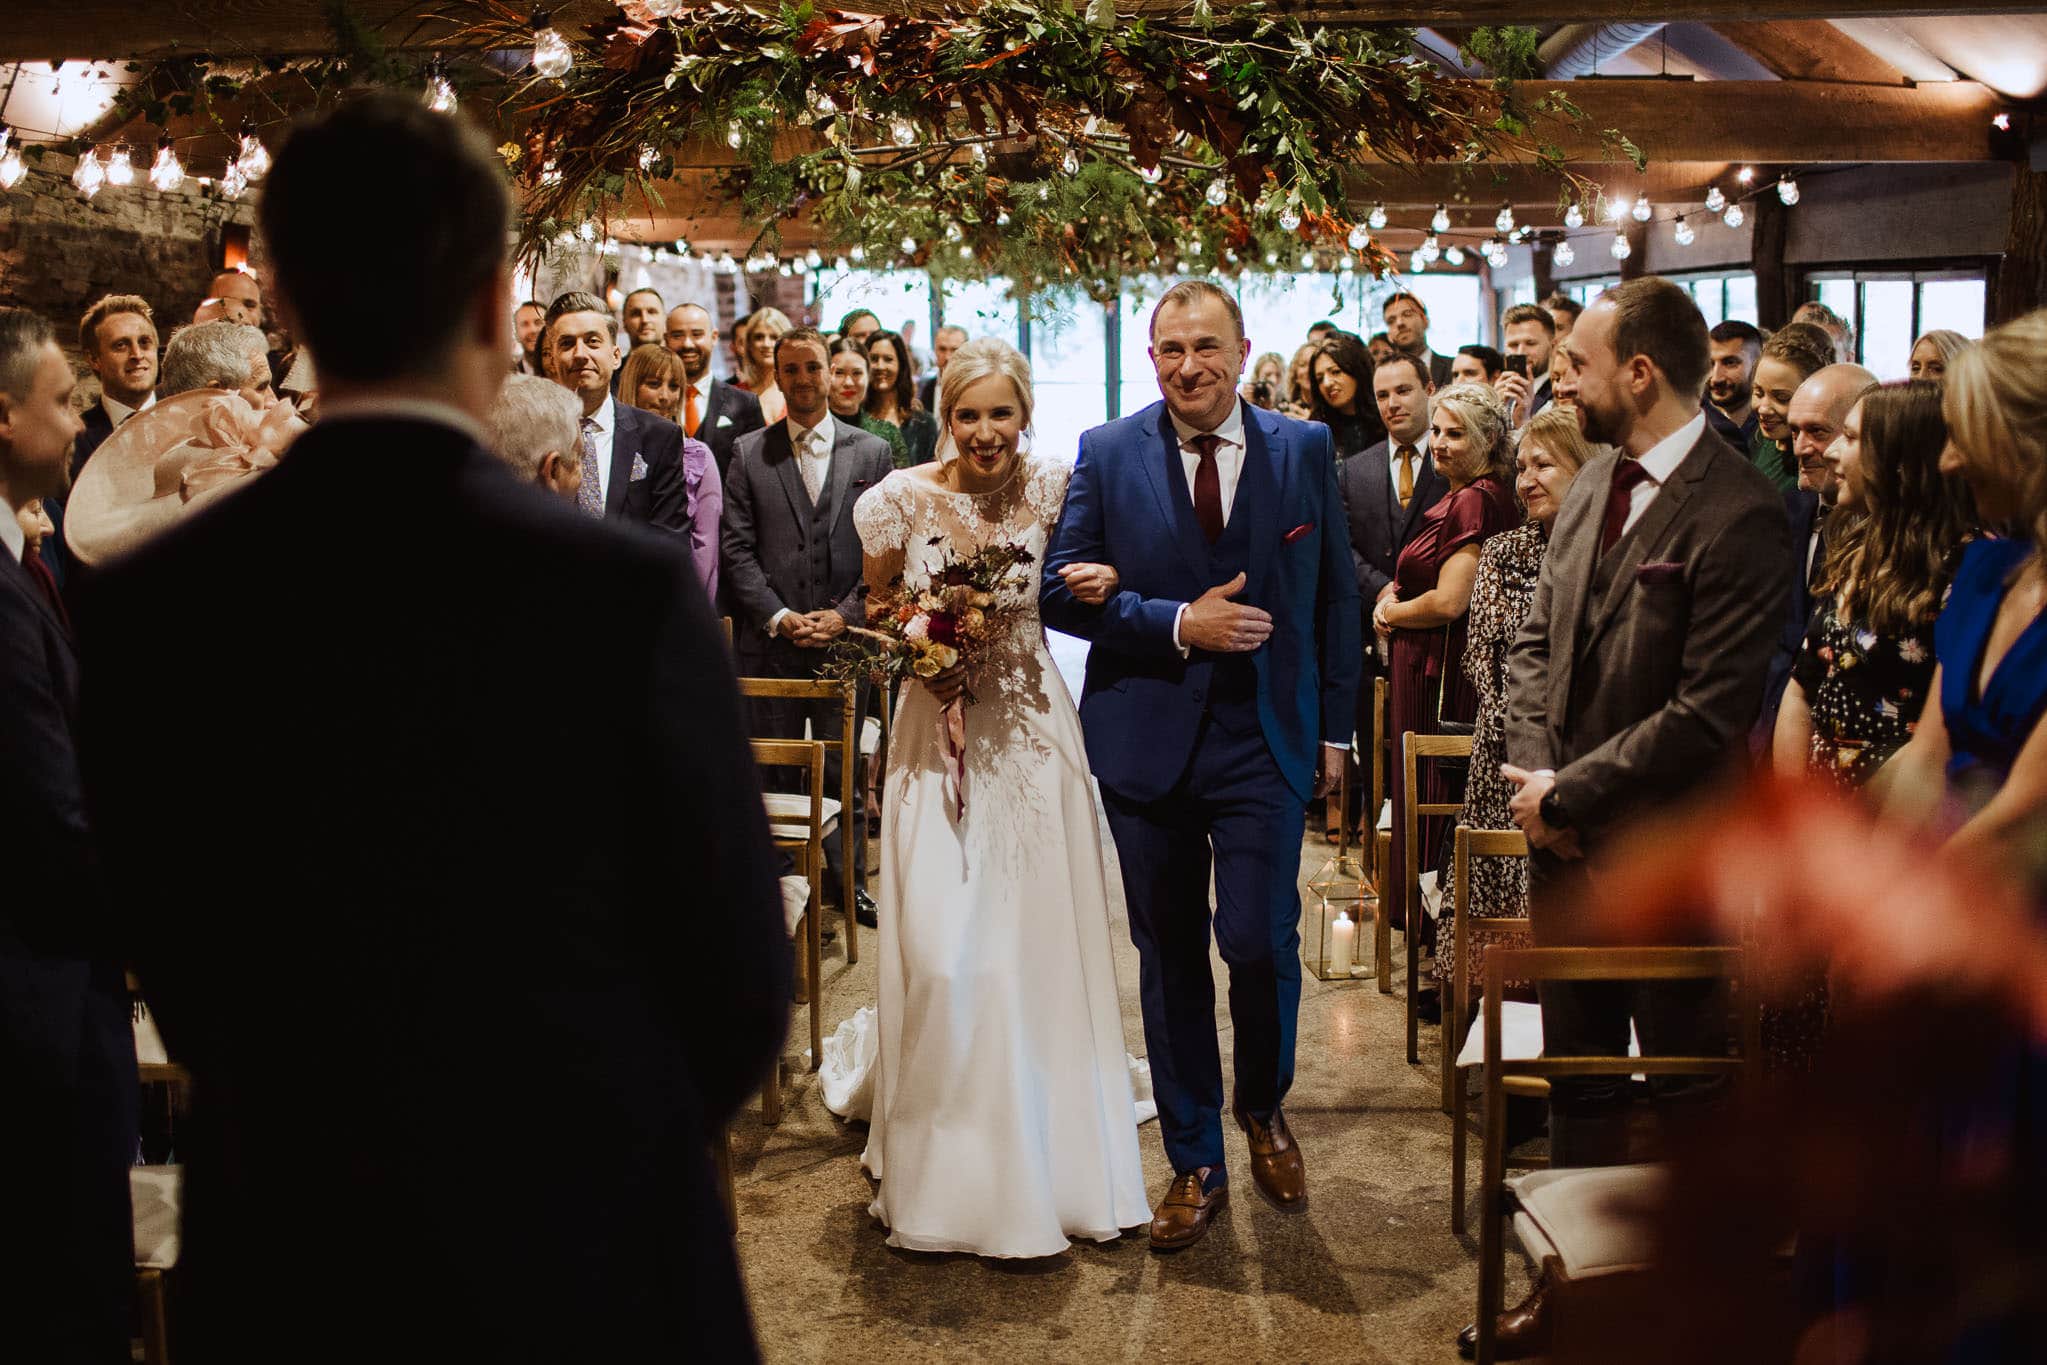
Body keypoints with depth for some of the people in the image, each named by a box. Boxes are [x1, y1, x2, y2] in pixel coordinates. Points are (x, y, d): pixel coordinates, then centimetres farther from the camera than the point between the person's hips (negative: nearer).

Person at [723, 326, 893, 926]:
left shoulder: (872, 451, 6)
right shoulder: (749, 453, 5)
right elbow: (738, 549, 1)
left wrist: (846, 615, -8)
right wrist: (778, 616, -10)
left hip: (847, 637, 0)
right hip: (770, 641, 0)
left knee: (845, 773, 8)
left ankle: (849, 881, 20)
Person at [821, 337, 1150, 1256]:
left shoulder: (1052, 491, -3)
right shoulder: (904, 499, -5)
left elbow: (1077, 586, 10)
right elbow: (876, 606, 9)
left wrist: (1101, 587, -12)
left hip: (1032, 735, 1)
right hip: (939, 735, -1)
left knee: (1041, 944, 6)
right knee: (941, 949, -6)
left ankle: (1049, 1152, 25)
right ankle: (943, 1167, 14)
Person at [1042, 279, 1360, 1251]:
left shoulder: (1304, 450, 3)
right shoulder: (1107, 455, 0)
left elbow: (1335, 594, 8)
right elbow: (1061, 590, -3)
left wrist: (1335, 726, 6)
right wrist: (1177, 624, -15)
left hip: (1265, 740, 0)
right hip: (1146, 738, 1)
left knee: (1259, 941, -10)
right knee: (1169, 956, 9)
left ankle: (1262, 1107, 23)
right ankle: (1194, 1165, 24)